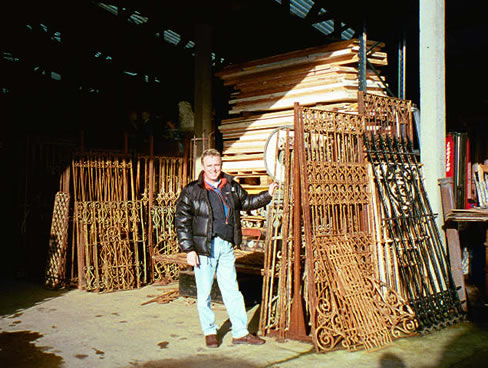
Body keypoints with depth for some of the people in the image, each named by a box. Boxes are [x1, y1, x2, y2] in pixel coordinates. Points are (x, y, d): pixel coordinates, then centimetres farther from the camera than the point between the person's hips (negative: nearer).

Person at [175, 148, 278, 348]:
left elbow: (247, 202, 27)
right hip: (204, 247, -3)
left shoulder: (232, 187, 10)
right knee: (204, 292, 6)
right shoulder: (192, 191, -3)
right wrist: (189, 250, -9)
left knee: (232, 290, 9)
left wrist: (267, 194, 15)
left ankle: (240, 332, 18)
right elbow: (182, 222, -4)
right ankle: (209, 331, 23)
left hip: (226, 246, 4)